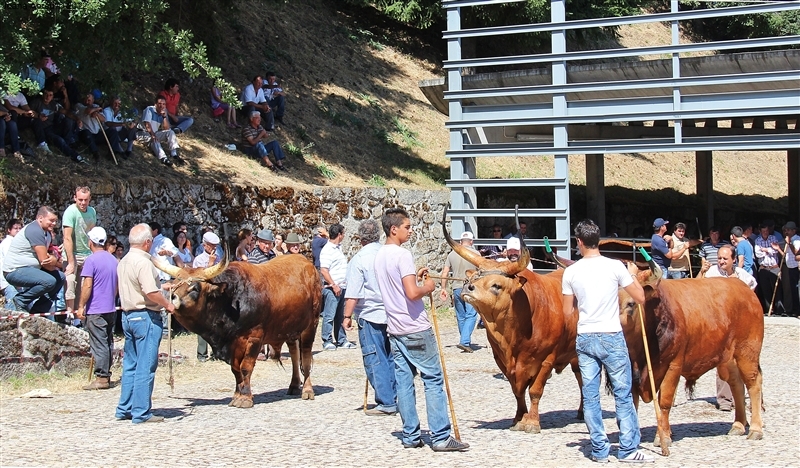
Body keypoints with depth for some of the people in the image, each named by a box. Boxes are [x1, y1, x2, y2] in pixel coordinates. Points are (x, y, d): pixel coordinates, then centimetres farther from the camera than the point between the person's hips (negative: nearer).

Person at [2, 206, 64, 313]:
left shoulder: (47, 232, 15)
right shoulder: (35, 231, -18)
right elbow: (44, 261, -21)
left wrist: (54, 258, -12)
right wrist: (56, 262, -1)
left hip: (29, 269, 11)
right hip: (15, 271, -11)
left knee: (60, 277, 13)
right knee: (50, 281, -30)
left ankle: (38, 309, 10)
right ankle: (20, 301, -12)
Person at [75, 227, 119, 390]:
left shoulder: (91, 260, -11)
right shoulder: (113, 260, 11)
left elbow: (87, 286, -16)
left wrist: (81, 306, -11)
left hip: (96, 310, -7)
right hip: (111, 309, 7)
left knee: (99, 344, -6)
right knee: (108, 343, 11)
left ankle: (101, 378, -6)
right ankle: (107, 376, 15)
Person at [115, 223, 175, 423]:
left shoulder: (124, 262, 12)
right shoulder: (143, 262, -17)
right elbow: (151, 292, -24)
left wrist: (161, 286, 29)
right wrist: (168, 304, -10)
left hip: (128, 315, 9)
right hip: (146, 317, -9)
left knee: (130, 365, 15)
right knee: (145, 367, -4)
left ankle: (125, 409, 19)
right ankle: (141, 412, -2)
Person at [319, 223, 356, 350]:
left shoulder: (338, 248, 15)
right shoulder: (327, 250, -12)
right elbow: (324, 270, -19)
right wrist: (334, 285, -21)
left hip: (342, 287, 9)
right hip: (333, 288, -9)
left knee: (340, 316, 13)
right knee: (329, 316, -5)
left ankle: (341, 340, 19)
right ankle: (327, 341, -1)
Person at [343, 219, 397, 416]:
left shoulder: (359, 259, -10)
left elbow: (353, 293, -13)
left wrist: (347, 316, -7)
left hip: (370, 316, -5)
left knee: (375, 360, 0)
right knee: (392, 358, 13)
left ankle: (386, 403, -1)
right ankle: (397, 399, 15)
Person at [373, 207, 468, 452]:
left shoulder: (379, 256, 11)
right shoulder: (403, 255, -15)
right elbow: (412, 293, -23)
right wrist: (428, 287, -5)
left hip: (395, 328, 8)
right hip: (416, 328, -8)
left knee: (403, 381, 8)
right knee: (433, 380, -2)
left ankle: (410, 436, 10)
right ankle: (440, 437, -3)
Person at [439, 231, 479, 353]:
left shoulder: (452, 254, 7)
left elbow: (444, 273, 5)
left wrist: (444, 288, 12)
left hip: (457, 288, 4)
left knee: (461, 317, 14)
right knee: (471, 315, -5)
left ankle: (465, 342, 24)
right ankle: (464, 341, -18)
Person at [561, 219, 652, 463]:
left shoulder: (571, 272, -1)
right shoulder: (615, 267, -7)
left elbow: (567, 312, 6)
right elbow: (640, 298, 0)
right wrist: (633, 274, 16)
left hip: (584, 339, 2)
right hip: (612, 337, -2)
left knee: (590, 396, 8)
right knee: (623, 394, 6)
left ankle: (599, 450, 10)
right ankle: (628, 449, 7)